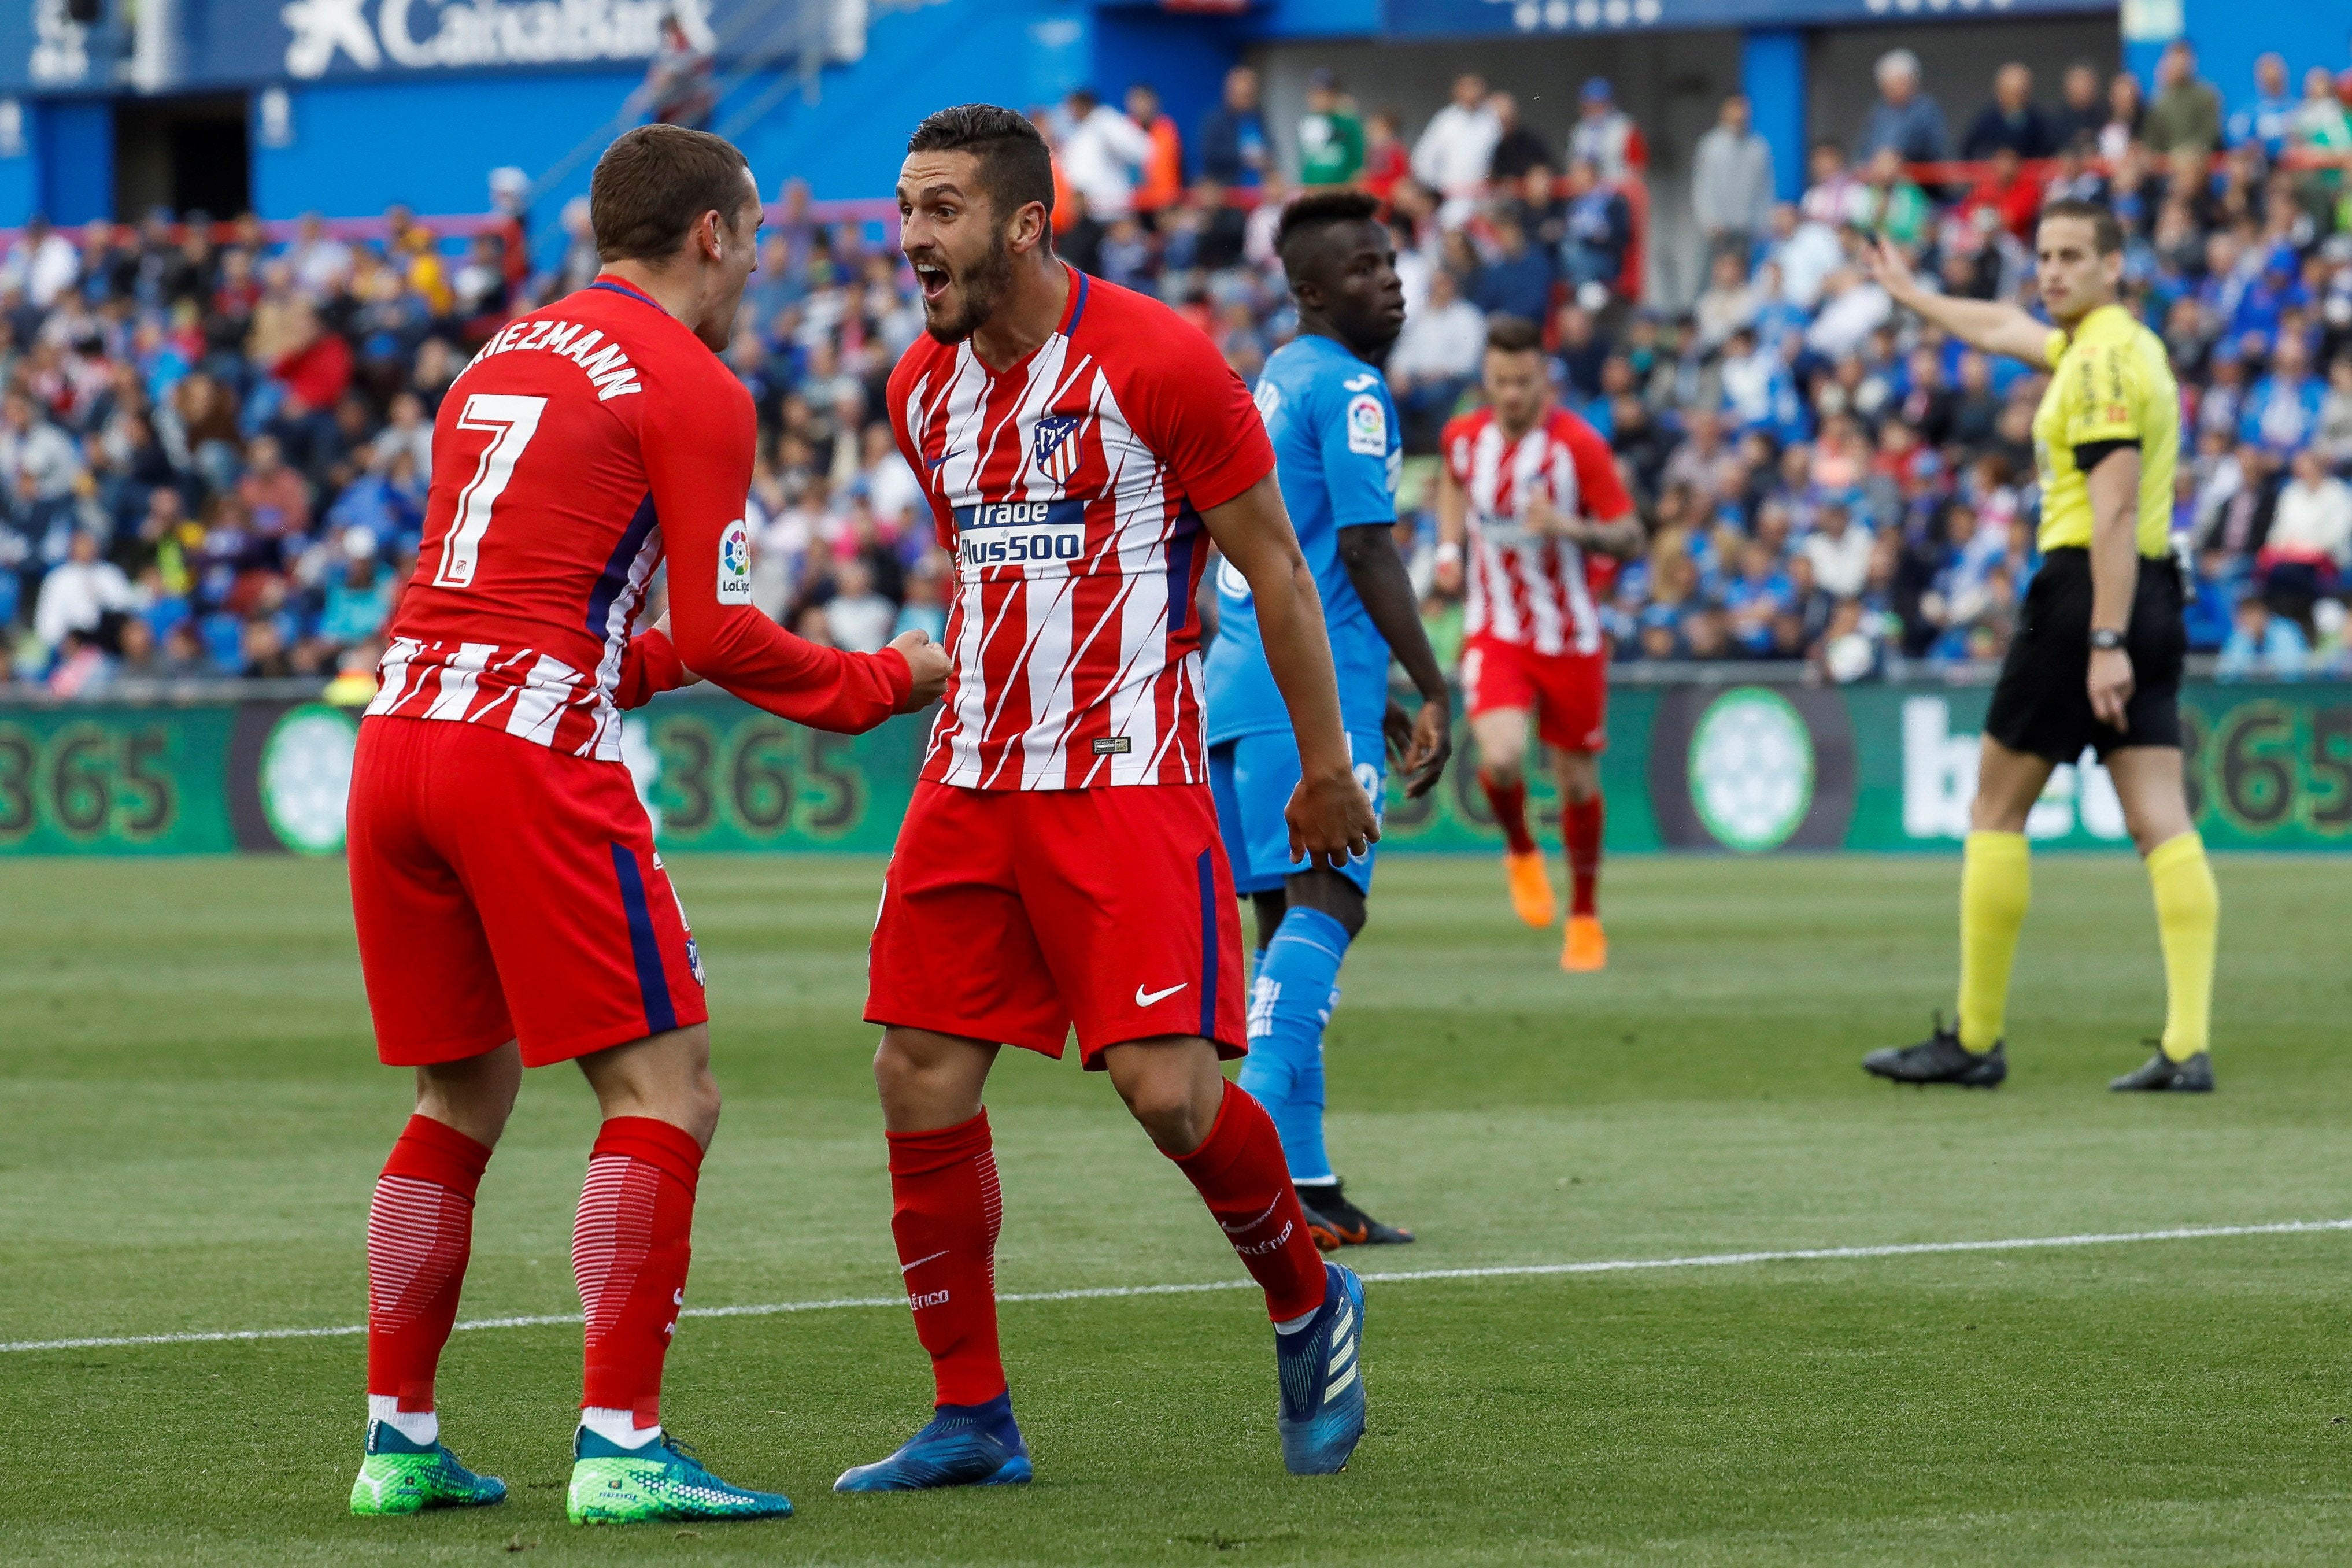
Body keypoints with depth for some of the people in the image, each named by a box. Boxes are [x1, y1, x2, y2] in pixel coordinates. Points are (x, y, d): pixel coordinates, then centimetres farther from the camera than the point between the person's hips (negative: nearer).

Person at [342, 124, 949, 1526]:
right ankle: (620, 1449, -10)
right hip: (533, 751, -8)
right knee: (666, 1092, -3)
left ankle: (399, 1441, 16)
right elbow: (718, 639, -6)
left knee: (463, 1098, 17)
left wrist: (642, 663, 34)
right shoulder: (692, 387, -2)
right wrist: (885, 683, 7)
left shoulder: (506, 356, 21)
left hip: (400, 729, 8)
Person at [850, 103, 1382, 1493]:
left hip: (1129, 779, -6)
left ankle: (1311, 1306, 14)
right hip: (975, 781, 6)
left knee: (1168, 1088, -15)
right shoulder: (924, 387, 8)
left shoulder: (1158, 363, -11)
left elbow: (1275, 570, -5)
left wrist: (1326, 770, -2)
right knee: (922, 1077, -1)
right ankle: (971, 1418, 9)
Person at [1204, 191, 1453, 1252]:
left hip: (1238, 678, 10)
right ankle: (1265, 1155, -28)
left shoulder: (1279, 381, 22)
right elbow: (1365, 551, -14)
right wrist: (1436, 695, -9)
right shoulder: (1348, 388, -8)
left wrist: (1371, 698, 30)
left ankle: (1305, 1181, 9)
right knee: (1322, 907, -16)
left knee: (1292, 919, 10)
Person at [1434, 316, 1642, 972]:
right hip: (1496, 633, 1)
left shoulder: (1579, 446, -14)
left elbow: (1629, 538, -13)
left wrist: (1567, 526, -31)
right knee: (1500, 757, -22)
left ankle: (1585, 917, 28)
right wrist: (1450, 546, 7)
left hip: (1571, 639, -1)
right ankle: (1521, 852, 12)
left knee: (1578, 780, 7)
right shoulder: (1463, 438, -2)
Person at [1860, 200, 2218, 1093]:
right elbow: (2002, 330, 37)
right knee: (2162, 822, -1)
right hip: (2154, 597, 9)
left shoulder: (2104, 361, -13)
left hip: (2088, 589, -9)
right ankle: (2189, 1046, -10)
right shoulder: (2128, 345, 17)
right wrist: (1911, 295, 51)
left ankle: (1974, 1042, 6)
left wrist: (2105, 641, -26)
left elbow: (2114, 508, -21)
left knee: (1996, 810, 2)